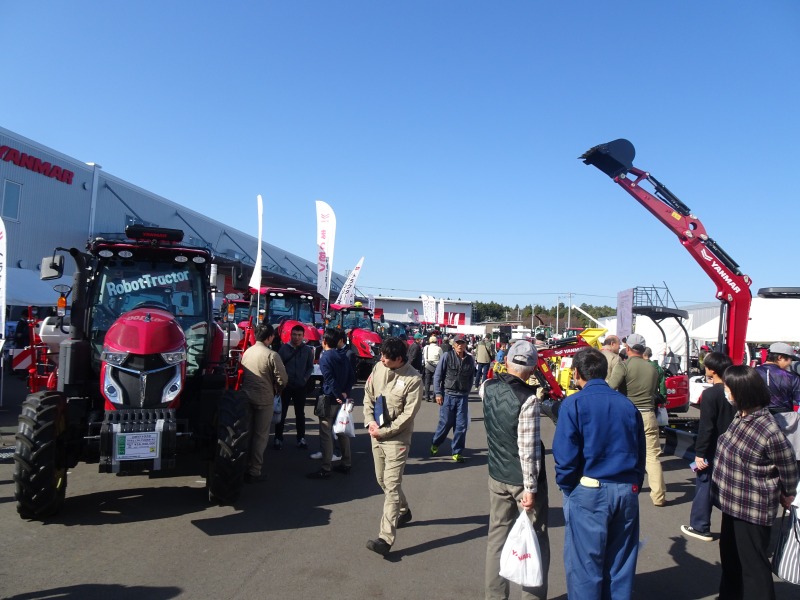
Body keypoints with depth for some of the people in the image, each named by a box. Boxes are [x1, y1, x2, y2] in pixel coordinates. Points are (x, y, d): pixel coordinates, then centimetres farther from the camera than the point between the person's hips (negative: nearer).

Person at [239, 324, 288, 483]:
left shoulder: (246, 352, 2)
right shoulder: (271, 355, -16)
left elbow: (242, 373, 9)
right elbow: (282, 379, -15)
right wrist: (275, 390, 3)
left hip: (246, 396, 6)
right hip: (264, 399, -5)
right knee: (260, 435, 5)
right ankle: (254, 472, 8)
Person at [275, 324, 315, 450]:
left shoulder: (307, 350, 1)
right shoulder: (284, 348, -2)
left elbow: (310, 367, 7)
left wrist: (305, 378, -4)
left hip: (300, 386, 1)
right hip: (285, 385, -1)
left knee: (300, 413, 11)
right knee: (282, 413, 4)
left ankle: (301, 438, 19)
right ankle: (278, 438, 13)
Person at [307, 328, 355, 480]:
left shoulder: (325, 357, -12)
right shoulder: (344, 356, 10)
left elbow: (330, 379, -20)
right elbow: (352, 376, 8)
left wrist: (339, 396, -15)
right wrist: (346, 392, 1)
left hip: (330, 400, -7)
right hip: (342, 399, 7)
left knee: (326, 434, -3)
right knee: (342, 431, 15)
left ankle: (325, 469, 0)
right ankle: (346, 464, 23)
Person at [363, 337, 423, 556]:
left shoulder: (413, 380, -18)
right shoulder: (378, 368, -1)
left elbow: (408, 414, -17)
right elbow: (368, 395, 7)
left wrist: (385, 432, -16)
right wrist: (370, 421, -7)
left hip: (397, 438, -7)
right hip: (376, 434, 7)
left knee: (392, 485, -9)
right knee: (382, 479, 19)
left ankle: (386, 538, -7)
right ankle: (403, 511, 43)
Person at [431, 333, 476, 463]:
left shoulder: (470, 359, 4)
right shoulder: (447, 356, -5)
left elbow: (471, 378, 13)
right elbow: (437, 375, -4)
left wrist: (467, 392, 9)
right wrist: (438, 393, -8)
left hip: (463, 397, 3)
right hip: (448, 395, -3)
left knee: (461, 425, 3)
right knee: (445, 423, 3)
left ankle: (457, 452, 16)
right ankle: (435, 445, 28)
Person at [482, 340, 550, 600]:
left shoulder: (488, 387, -4)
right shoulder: (528, 398, -22)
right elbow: (528, 448, -22)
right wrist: (530, 488, -16)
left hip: (497, 475, 6)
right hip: (524, 478, -5)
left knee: (497, 535, 15)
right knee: (536, 540, 11)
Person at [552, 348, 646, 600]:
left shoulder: (574, 404, -9)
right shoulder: (627, 405, 5)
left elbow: (565, 455, -13)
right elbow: (640, 454, 10)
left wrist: (567, 488, 2)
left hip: (589, 492, -5)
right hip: (627, 492, 5)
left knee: (585, 565, 7)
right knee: (621, 564, 17)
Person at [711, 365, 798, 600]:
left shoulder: (769, 431, -25)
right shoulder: (741, 417, 1)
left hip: (753, 510, -9)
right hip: (734, 503, 9)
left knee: (753, 565, 7)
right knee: (730, 556, 24)